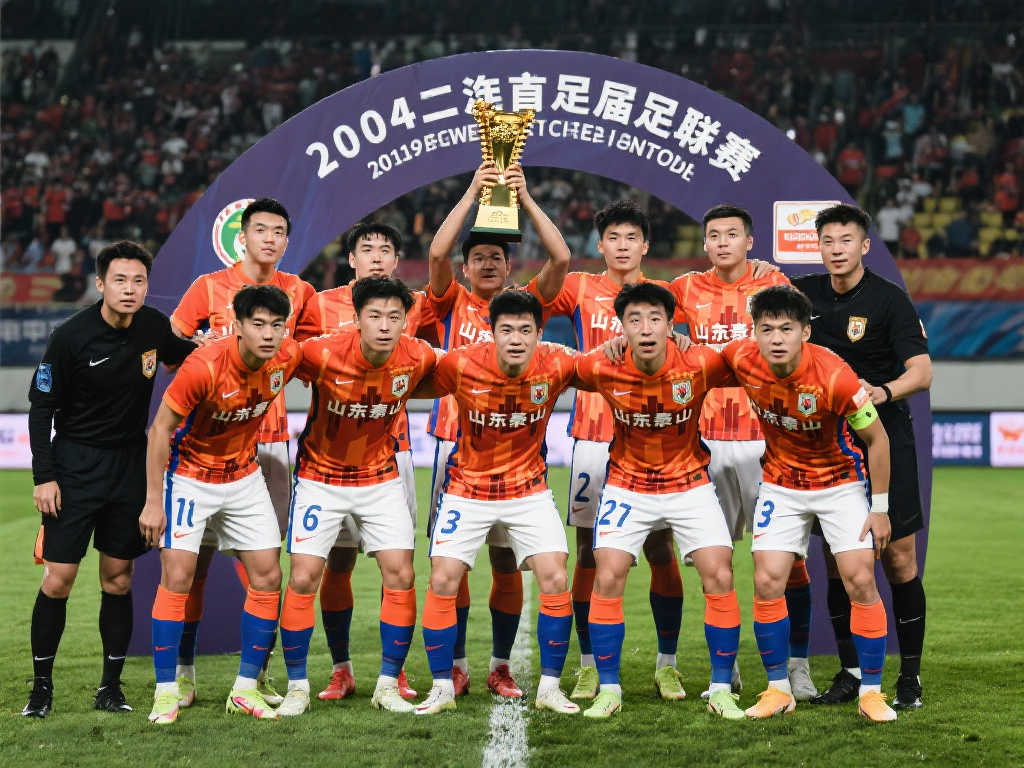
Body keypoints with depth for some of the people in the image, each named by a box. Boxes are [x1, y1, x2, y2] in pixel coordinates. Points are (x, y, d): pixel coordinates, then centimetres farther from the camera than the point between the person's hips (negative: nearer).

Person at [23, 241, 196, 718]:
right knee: (58, 578, -6)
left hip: (130, 466, 4)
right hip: (75, 465, -3)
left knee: (118, 577, 5)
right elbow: (41, 407, -6)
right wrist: (44, 476, -11)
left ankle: (111, 686, 13)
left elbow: (185, 357, 21)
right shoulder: (71, 337, -14)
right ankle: (41, 687, 6)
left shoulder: (154, 326, -2)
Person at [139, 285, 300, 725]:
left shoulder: (288, 358, -15)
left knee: (267, 576, 1)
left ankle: (245, 689, 11)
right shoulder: (205, 367, -29)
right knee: (177, 576, -12)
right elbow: (160, 429, -19)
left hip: (244, 477, 5)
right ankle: (167, 692, -2)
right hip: (190, 476, -5)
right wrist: (153, 501, -19)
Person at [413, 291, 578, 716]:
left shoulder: (554, 365, -17)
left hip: (529, 489, 1)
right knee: (443, 581, -7)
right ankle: (442, 688, 8)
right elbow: (415, 388, -4)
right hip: (467, 488, -1)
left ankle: (549, 687, 5)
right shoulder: (462, 365, -21)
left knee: (555, 580, -9)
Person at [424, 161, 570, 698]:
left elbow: (560, 259, -3)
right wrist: (473, 193, -9)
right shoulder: (452, 303, 8)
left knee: (508, 560, 2)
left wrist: (525, 199, -6)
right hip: (456, 441, 0)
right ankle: (455, 665, 12)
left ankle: (501, 666, 12)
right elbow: (436, 253, -8)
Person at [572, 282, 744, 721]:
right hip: (627, 484, 0)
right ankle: (608, 691, 3)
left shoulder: (700, 365, -21)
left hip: (690, 482, 0)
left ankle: (721, 691, 4)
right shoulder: (602, 370, -19)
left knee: (719, 577, -10)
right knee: (608, 578, -11)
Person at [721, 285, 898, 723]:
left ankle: (871, 691, 2)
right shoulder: (742, 359, -19)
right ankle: (778, 689, 8)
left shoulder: (833, 376, -29)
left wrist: (880, 508, -12)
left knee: (860, 580, -10)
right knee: (767, 583, -7)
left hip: (840, 483, -3)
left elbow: (876, 439, -16)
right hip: (781, 484, 3)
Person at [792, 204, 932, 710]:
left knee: (898, 560, -3)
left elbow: (921, 372, -15)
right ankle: (850, 672, 15)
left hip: (884, 440, -4)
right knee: (836, 563, 5)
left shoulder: (889, 300, -7)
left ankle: (910, 676, 6)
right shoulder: (803, 294, 6)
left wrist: (884, 392, -35)